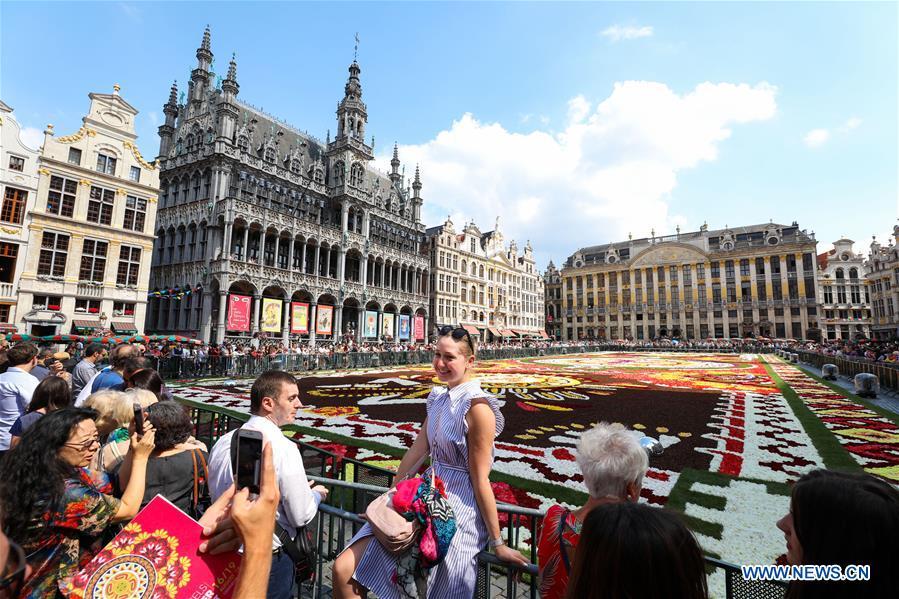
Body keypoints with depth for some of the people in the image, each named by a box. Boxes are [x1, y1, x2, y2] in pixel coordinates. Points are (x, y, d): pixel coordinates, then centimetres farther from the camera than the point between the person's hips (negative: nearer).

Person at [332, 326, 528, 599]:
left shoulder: (476, 407, -17)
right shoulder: (438, 398, 7)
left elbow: (480, 480, -14)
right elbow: (416, 450, 13)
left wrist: (497, 543, -7)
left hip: (460, 509, -7)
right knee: (343, 571, -3)